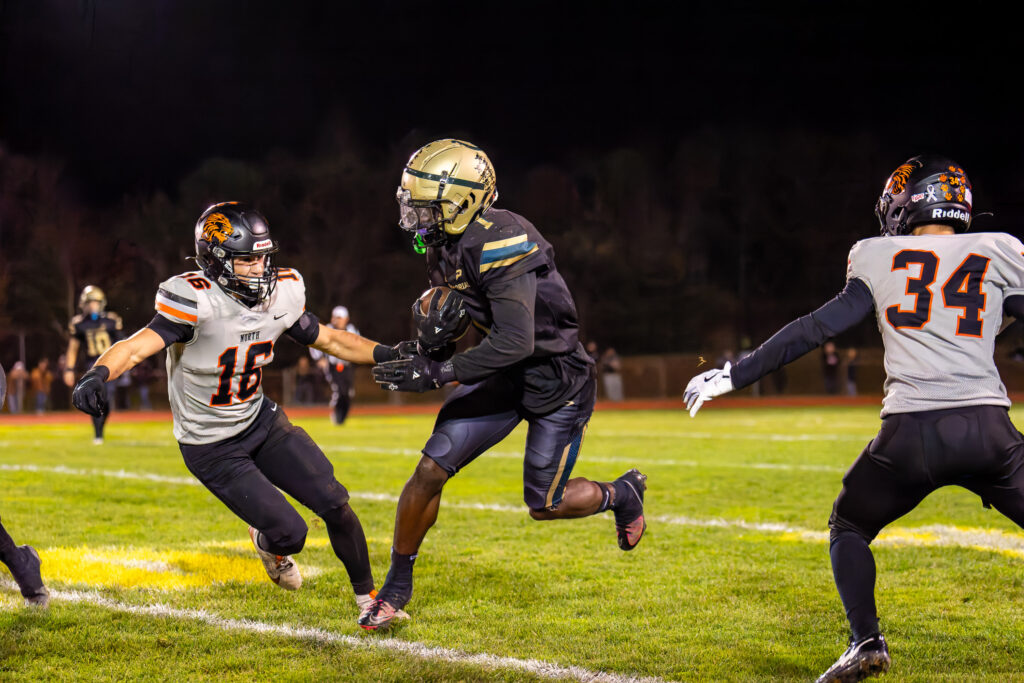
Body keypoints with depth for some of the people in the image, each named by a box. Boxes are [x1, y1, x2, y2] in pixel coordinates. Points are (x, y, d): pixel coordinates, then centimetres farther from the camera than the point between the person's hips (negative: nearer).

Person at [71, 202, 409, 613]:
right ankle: (268, 544, 32)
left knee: (335, 506, -3)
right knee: (290, 534, -7)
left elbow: (328, 340, 8)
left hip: (262, 422, 6)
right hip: (212, 448, -6)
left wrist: (390, 355, -1)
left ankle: (367, 596, 19)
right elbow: (139, 346, -39)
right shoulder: (197, 301, -28)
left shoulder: (281, 294, -7)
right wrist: (98, 375, -58)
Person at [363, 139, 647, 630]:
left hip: (557, 380, -7)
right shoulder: (440, 242, -4)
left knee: (544, 505, 2)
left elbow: (516, 342, -36)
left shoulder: (499, 243, -31)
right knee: (432, 469, -4)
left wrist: (437, 374, -34)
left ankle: (621, 493, 34)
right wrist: (436, 314, -9)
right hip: (504, 374, 7)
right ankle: (398, 584, 11)